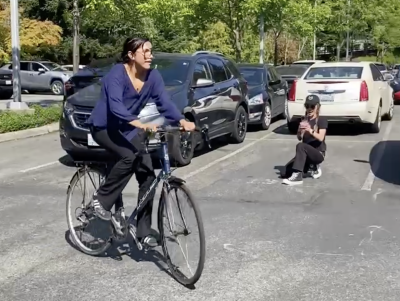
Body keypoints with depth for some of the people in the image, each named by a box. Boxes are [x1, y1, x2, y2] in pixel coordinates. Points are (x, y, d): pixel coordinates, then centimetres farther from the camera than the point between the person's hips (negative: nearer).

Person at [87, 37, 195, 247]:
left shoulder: (153, 76, -7)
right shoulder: (117, 74, -23)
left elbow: (164, 102, -15)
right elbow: (116, 107, -37)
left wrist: (182, 121, -34)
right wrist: (140, 124, -52)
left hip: (128, 128, 6)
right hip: (104, 127, -5)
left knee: (147, 175, -7)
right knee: (129, 157, -33)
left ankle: (144, 231, 2)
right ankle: (101, 199, -11)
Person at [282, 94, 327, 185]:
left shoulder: (322, 120, -5)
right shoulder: (304, 120, 11)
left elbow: (321, 138, -18)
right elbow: (299, 138, 0)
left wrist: (311, 131, -35)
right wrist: (300, 131, -23)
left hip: (318, 153, -6)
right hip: (306, 154, 6)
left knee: (300, 146, -34)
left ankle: (297, 176, -34)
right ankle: (312, 167, 11)